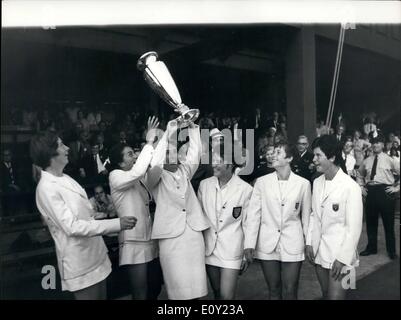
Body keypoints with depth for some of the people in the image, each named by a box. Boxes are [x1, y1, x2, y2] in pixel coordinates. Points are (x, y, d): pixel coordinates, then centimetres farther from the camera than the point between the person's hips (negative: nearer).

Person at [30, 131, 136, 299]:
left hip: (97, 256, 8)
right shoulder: (46, 188, -18)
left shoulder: (65, 178, 8)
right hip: (80, 266, -8)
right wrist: (116, 224, -27)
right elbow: (72, 227, -24)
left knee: (102, 296, 17)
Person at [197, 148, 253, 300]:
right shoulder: (204, 184, 0)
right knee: (217, 292, 16)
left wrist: (247, 254, 1)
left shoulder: (245, 189, -10)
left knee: (226, 295, -5)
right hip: (208, 247, 4)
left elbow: (247, 223, -3)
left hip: (231, 249, -3)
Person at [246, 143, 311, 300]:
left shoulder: (303, 183, -3)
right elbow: (253, 214, -3)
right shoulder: (261, 182, -2)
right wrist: (250, 245, -8)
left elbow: (306, 216, 4)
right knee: (273, 290, 13)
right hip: (267, 244, 1)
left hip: (292, 245, -1)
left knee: (290, 292, 6)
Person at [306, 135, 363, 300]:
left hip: (340, 253, -6)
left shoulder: (351, 187, -17)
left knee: (335, 296, 0)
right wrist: (309, 243, 4)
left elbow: (354, 228, -14)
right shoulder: (317, 183, 2)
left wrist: (342, 259, -14)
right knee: (325, 294, 18)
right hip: (318, 251, 6)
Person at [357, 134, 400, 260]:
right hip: (370, 191, 4)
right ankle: (371, 248, 27)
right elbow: (359, 174, 25)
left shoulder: (389, 160, -2)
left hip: (385, 191, -4)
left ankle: (391, 251, 21)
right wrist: (361, 187, 15)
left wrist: (397, 187, -4)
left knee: (388, 222, 6)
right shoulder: (367, 161, 9)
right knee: (370, 221, 11)